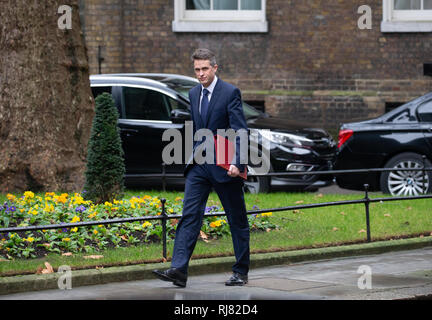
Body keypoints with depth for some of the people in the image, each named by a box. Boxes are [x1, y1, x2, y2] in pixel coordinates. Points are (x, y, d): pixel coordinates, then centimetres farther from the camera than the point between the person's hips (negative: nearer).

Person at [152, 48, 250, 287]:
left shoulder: (230, 93, -9)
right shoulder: (194, 93, 11)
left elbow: (240, 131, -15)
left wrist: (236, 162, -25)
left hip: (224, 166, -5)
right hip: (198, 166, 6)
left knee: (237, 220, 5)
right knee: (189, 216, -6)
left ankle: (241, 272, 15)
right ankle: (179, 270, -13)